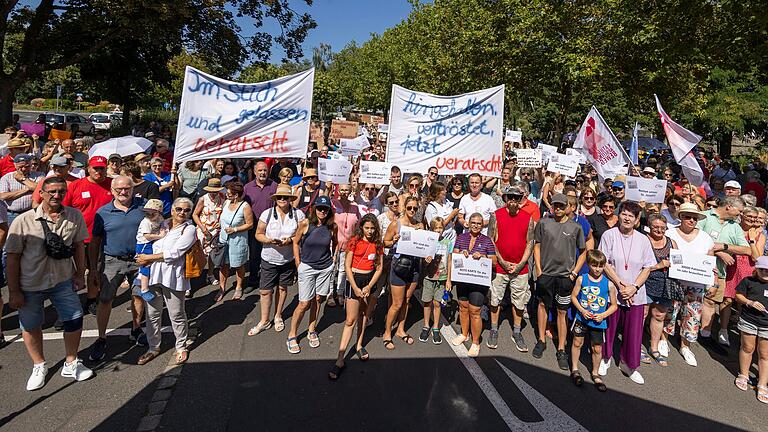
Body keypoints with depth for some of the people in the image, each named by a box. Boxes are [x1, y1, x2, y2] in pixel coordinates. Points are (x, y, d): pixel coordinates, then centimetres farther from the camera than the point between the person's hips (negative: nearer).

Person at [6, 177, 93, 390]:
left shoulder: (74, 216, -6)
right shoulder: (23, 221, -14)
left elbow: (79, 245, 6)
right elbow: (12, 257, -10)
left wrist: (80, 273, 5)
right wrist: (14, 291, -8)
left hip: (63, 281, 2)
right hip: (30, 284, -2)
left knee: (75, 319, 5)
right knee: (30, 325, 13)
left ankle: (71, 364, 26)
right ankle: (39, 366, 36)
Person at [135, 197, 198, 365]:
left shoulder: (189, 229, -5)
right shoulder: (163, 224, 11)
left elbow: (175, 253, -14)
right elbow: (148, 243, 20)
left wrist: (149, 258, -9)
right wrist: (145, 259, 1)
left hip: (173, 277, -5)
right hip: (154, 274, 5)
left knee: (177, 315, 6)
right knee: (152, 314, 12)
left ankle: (181, 348, 24)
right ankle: (153, 347, 29)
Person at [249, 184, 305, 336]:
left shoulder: (298, 214, -8)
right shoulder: (267, 214, -8)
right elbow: (258, 234, -2)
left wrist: (290, 240, -22)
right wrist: (269, 240, -21)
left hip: (288, 259, 0)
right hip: (269, 258, 0)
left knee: (282, 288, 16)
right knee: (266, 290, 5)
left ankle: (278, 316, 37)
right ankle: (264, 321, 24)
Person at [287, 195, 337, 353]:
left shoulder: (332, 226, -5)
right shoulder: (305, 223, -12)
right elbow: (296, 243, 0)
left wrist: (333, 259, 10)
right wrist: (298, 265, -1)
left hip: (326, 268, 3)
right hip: (307, 267, -2)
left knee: (317, 300, 12)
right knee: (304, 303, -2)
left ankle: (312, 331, 30)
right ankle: (291, 336, 14)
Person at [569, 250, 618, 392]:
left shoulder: (609, 284, -10)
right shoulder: (581, 279, -8)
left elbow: (614, 305, -1)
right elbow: (573, 296, 0)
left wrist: (603, 315, -15)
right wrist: (582, 310, -13)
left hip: (598, 322, 0)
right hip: (582, 318, 1)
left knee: (597, 349, 10)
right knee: (577, 343, 12)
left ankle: (595, 373, 33)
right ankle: (574, 369, 31)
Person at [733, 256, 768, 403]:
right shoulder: (748, 281, -1)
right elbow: (738, 296, 3)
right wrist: (750, 302, -14)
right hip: (749, 320, -1)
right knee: (747, 348, 11)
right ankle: (743, 376, 30)